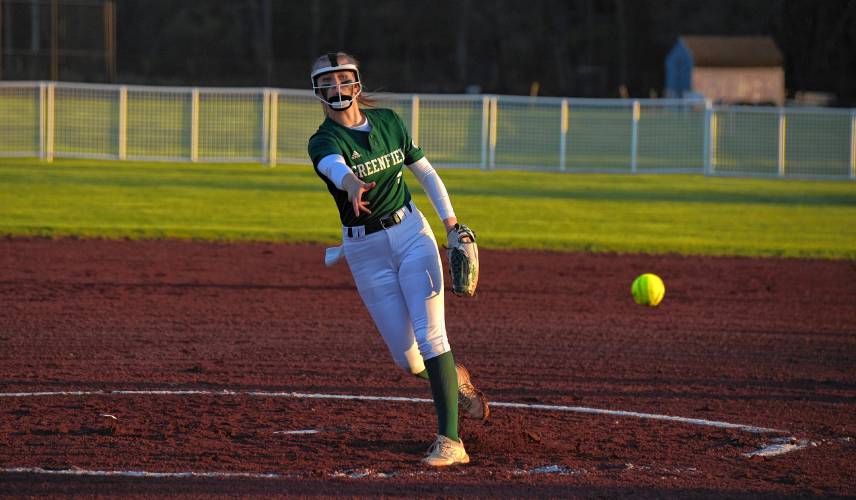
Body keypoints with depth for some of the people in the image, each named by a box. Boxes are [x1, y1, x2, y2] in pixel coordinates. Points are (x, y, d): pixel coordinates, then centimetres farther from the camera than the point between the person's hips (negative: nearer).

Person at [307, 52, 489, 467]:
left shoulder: (388, 122, 1)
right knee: (408, 359, -1)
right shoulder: (323, 142, -12)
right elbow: (334, 165, -37)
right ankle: (455, 380, 34)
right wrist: (351, 183, -61)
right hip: (365, 253, -1)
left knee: (429, 335, -16)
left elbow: (426, 173, 11)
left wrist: (452, 224, 0)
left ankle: (450, 440, -19)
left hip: (411, 233, 1)